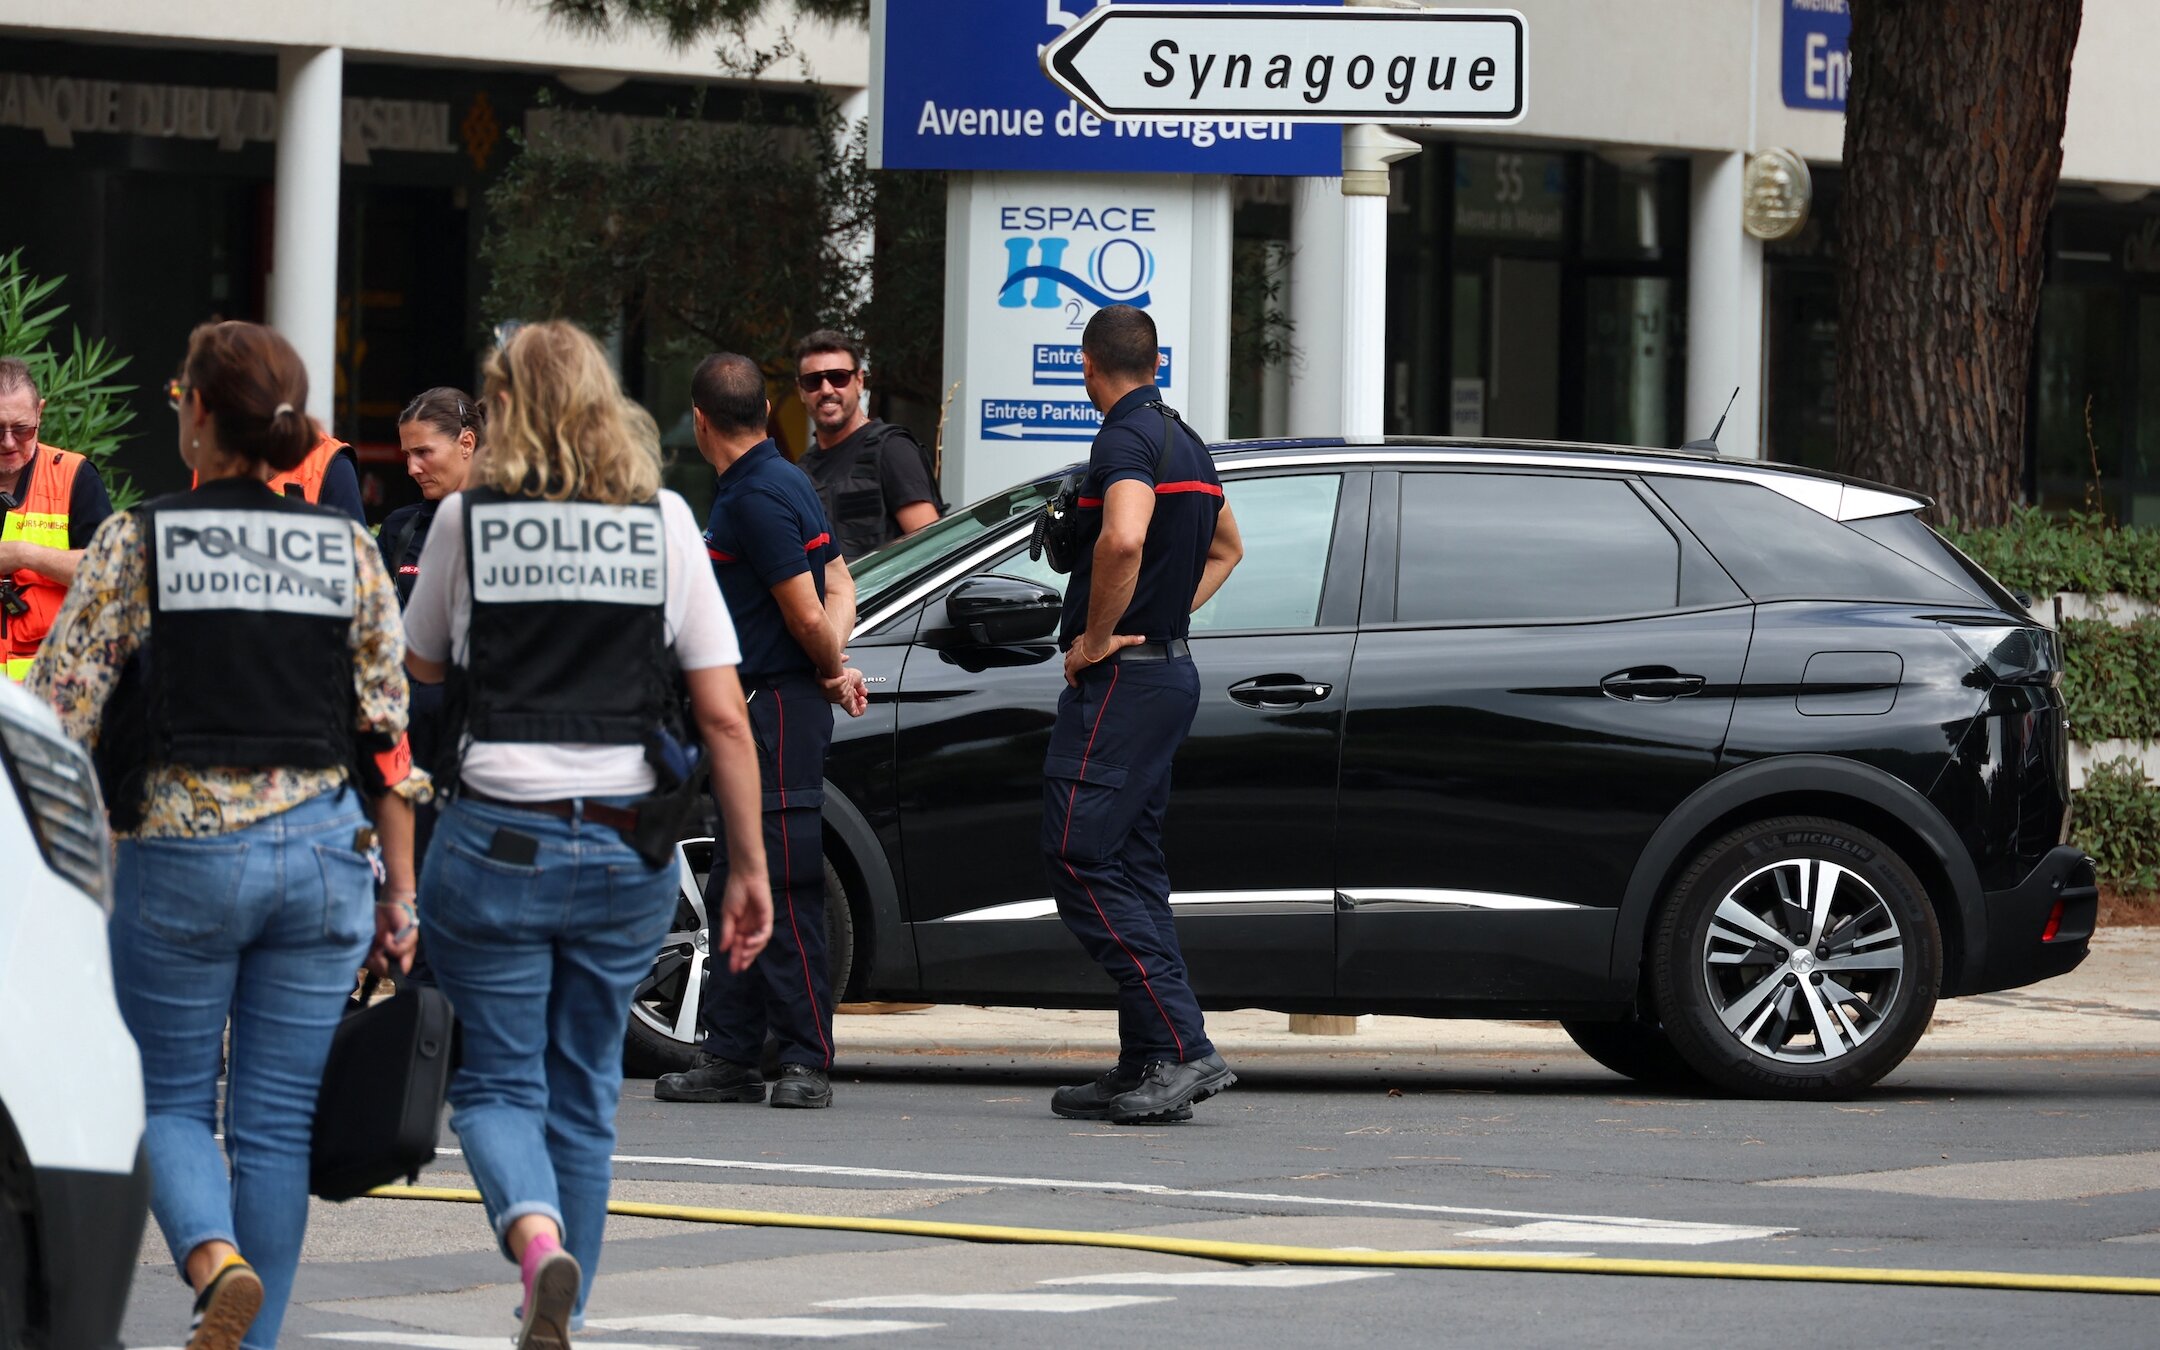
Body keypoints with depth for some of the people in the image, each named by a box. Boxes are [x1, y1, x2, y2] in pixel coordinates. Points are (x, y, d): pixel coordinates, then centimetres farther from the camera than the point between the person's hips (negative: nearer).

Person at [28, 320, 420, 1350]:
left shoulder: (134, 545, -4)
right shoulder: (349, 552, 4)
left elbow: (59, 718, -5)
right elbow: (388, 738, 5)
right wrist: (400, 894, 11)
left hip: (178, 850, -2)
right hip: (322, 851, 2)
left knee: (169, 1099, 10)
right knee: (278, 1119, 7)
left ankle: (215, 1259, -18)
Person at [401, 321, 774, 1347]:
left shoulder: (467, 515, -2)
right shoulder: (664, 520, 2)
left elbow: (420, 665, 14)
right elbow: (725, 720, 0)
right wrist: (749, 868, 5)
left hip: (495, 837, -2)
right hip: (627, 848, 2)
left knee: (497, 1080, 5)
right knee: (584, 1091, 16)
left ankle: (536, 1236, -23)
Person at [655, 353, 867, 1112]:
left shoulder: (759, 498, -17)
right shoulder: (764, 485, 15)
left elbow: (807, 615, -17)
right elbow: (839, 590, 17)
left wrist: (832, 673, 1)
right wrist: (835, 664, 2)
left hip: (781, 707, -11)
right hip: (755, 711, 11)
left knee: (785, 890, -9)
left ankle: (808, 1061, -7)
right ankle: (729, 1057, 15)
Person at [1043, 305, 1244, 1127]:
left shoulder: (1126, 439, -14)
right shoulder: (1184, 442, 17)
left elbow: (1123, 539, -34)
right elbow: (1225, 548, 34)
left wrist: (1095, 639, -20)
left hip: (1120, 679, -10)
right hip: (1169, 667, 10)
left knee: (1080, 861, -11)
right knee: (1131, 868, 12)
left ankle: (1182, 1050, -18)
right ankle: (1146, 1065, 10)